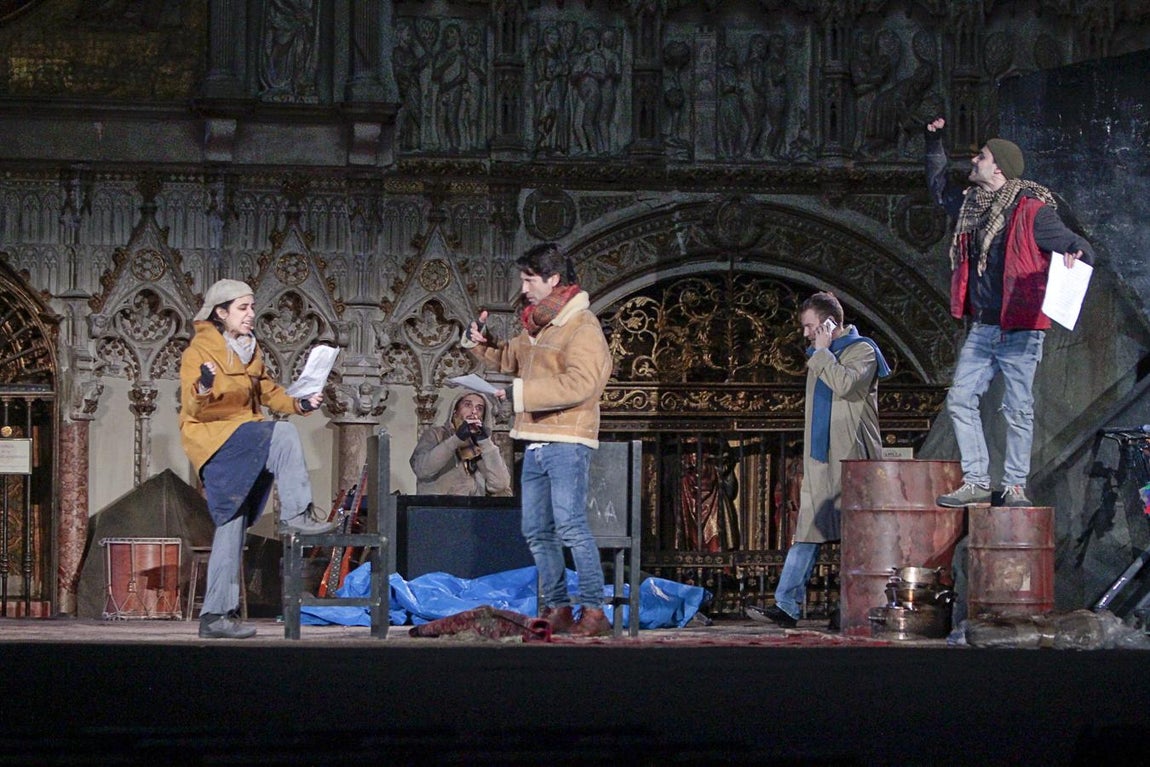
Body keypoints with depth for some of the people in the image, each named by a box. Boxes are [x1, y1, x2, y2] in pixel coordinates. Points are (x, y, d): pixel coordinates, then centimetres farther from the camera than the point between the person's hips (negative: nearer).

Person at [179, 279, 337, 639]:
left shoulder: (250, 349, 16)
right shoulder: (199, 350, -7)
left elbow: (268, 391, 24)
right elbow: (193, 409, -13)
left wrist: (299, 403, 6)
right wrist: (204, 389, -35)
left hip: (242, 440, 8)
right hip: (212, 437, -8)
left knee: (232, 525, 3)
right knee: (283, 434, -27)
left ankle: (215, 616, 2)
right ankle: (295, 513, -21)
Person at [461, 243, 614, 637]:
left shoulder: (582, 327, -11)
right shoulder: (537, 326, 19)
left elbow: (580, 383, -24)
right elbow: (509, 359, 34)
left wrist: (522, 392, -24)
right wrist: (479, 343, 13)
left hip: (567, 445, -9)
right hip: (536, 445, 10)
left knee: (570, 525, -16)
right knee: (536, 531, 10)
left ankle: (594, 611, -16)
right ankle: (557, 609, 16)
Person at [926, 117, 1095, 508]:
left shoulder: (1031, 212, -10)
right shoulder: (971, 205, 11)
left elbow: (1080, 247, -9)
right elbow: (939, 186, 32)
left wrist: (1075, 258, -32)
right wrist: (934, 142, 27)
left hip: (1019, 328, -7)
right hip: (982, 327, 7)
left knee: (1017, 409, -2)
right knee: (960, 399, 2)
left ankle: (1015, 486, 6)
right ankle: (976, 482, 6)